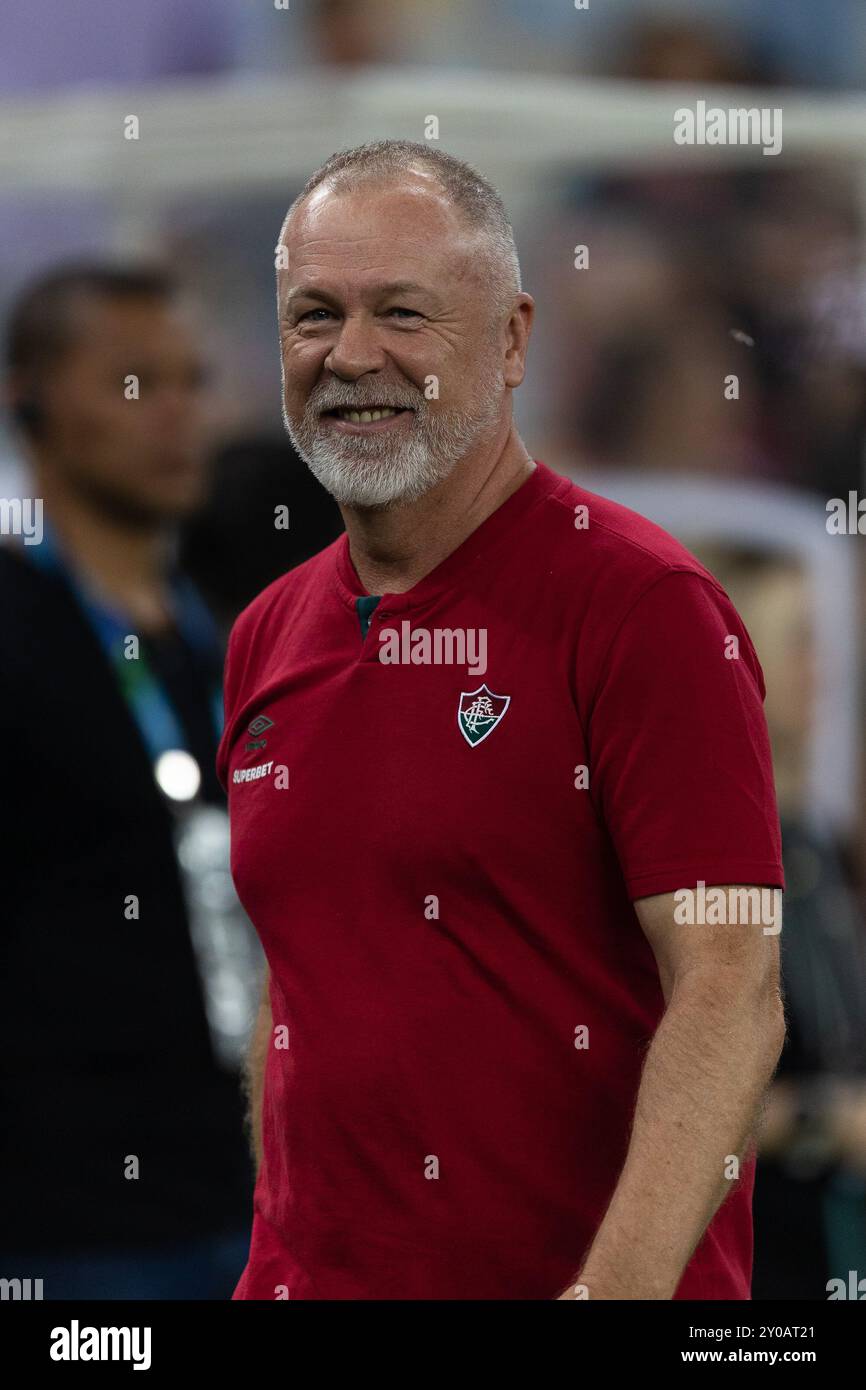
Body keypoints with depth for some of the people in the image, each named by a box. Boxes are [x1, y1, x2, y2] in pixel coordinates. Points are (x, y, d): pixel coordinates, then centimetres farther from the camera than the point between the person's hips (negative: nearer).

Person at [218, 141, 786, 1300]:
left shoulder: (643, 604, -12)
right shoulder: (267, 639, 10)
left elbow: (731, 990, -19)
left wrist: (623, 1287, -30)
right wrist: (275, 1258, 11)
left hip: (579, 1275, -6)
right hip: (309, 1280, 6)